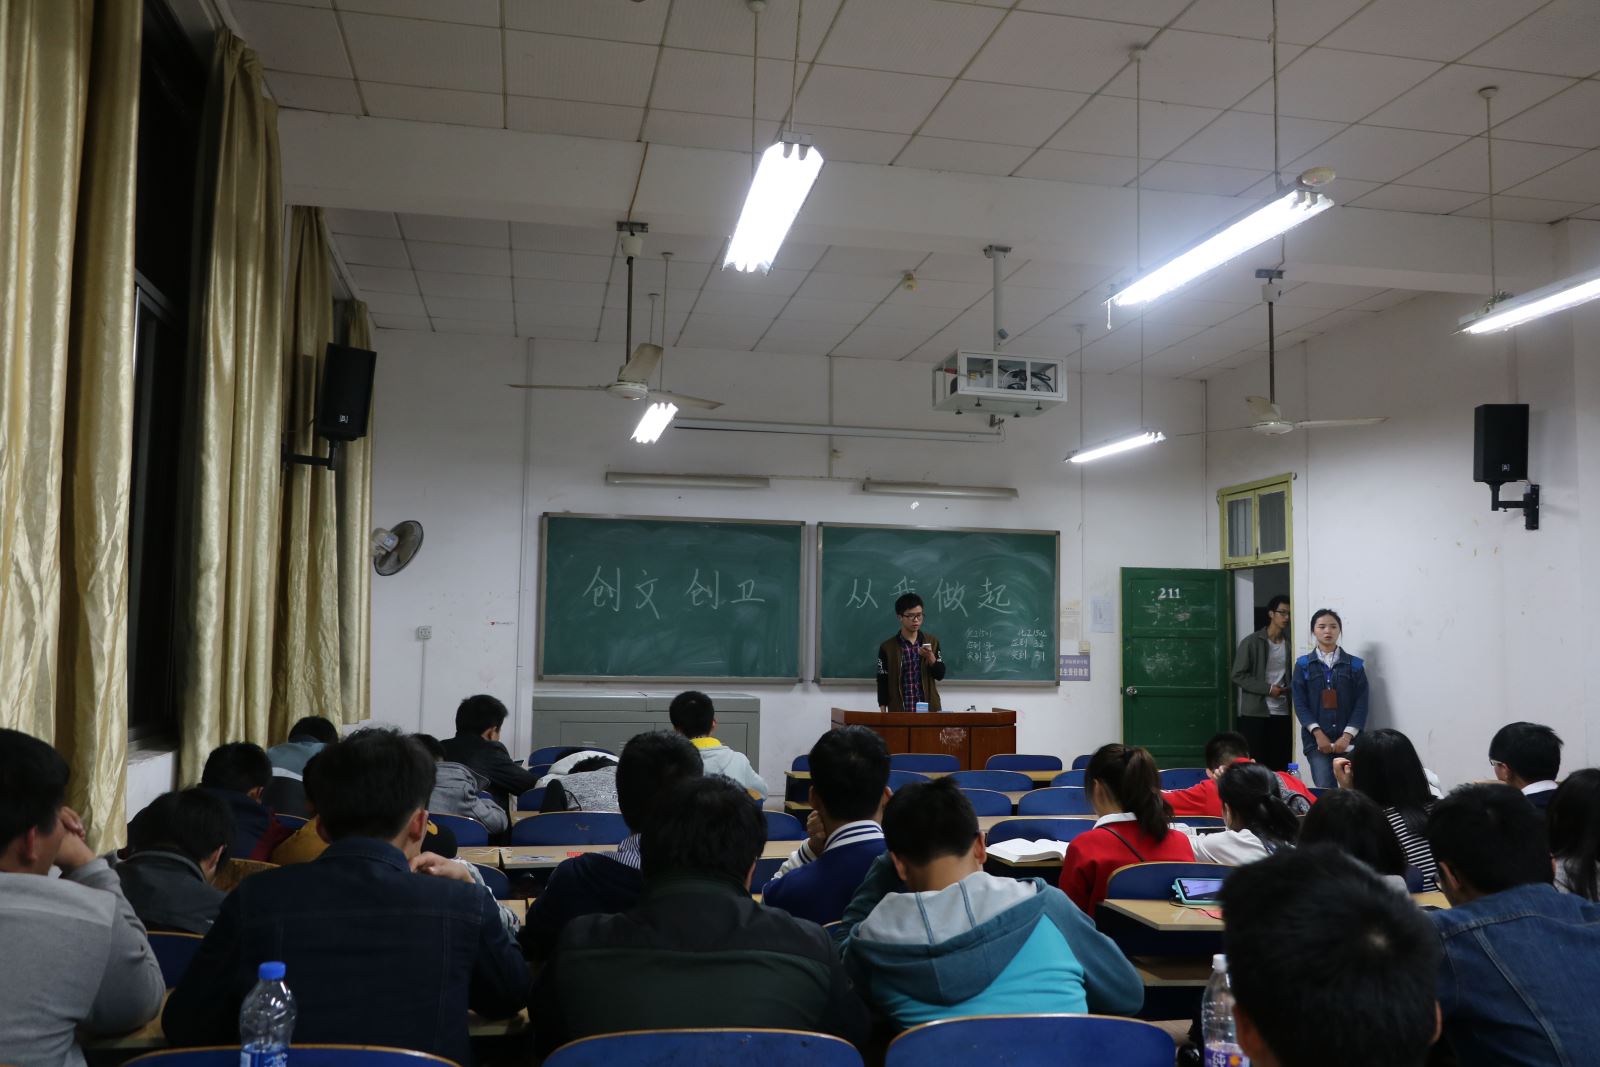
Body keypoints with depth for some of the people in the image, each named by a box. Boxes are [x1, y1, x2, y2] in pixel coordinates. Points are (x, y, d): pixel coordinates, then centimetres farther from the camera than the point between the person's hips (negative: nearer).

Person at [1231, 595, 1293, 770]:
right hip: (1255, 712, -4)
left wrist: (1289, 688, -1)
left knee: (1281, 765, 4)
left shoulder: (1289, 643, 9)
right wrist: (1268, 688, -14)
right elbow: (1239, 676, -7)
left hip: (1282, 713, 4)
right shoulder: (1252, 642, -4)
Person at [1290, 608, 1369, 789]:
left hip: (1348, 740, 1)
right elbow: (1299, 703, 1)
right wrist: (1318, 733, -11)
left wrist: (1347, 736, -10)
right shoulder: (1303, 665, 6)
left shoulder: (1355, 665, 7)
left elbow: (1361, 704, 1)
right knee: (1324, 789, -11)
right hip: (1316, 740, -1)